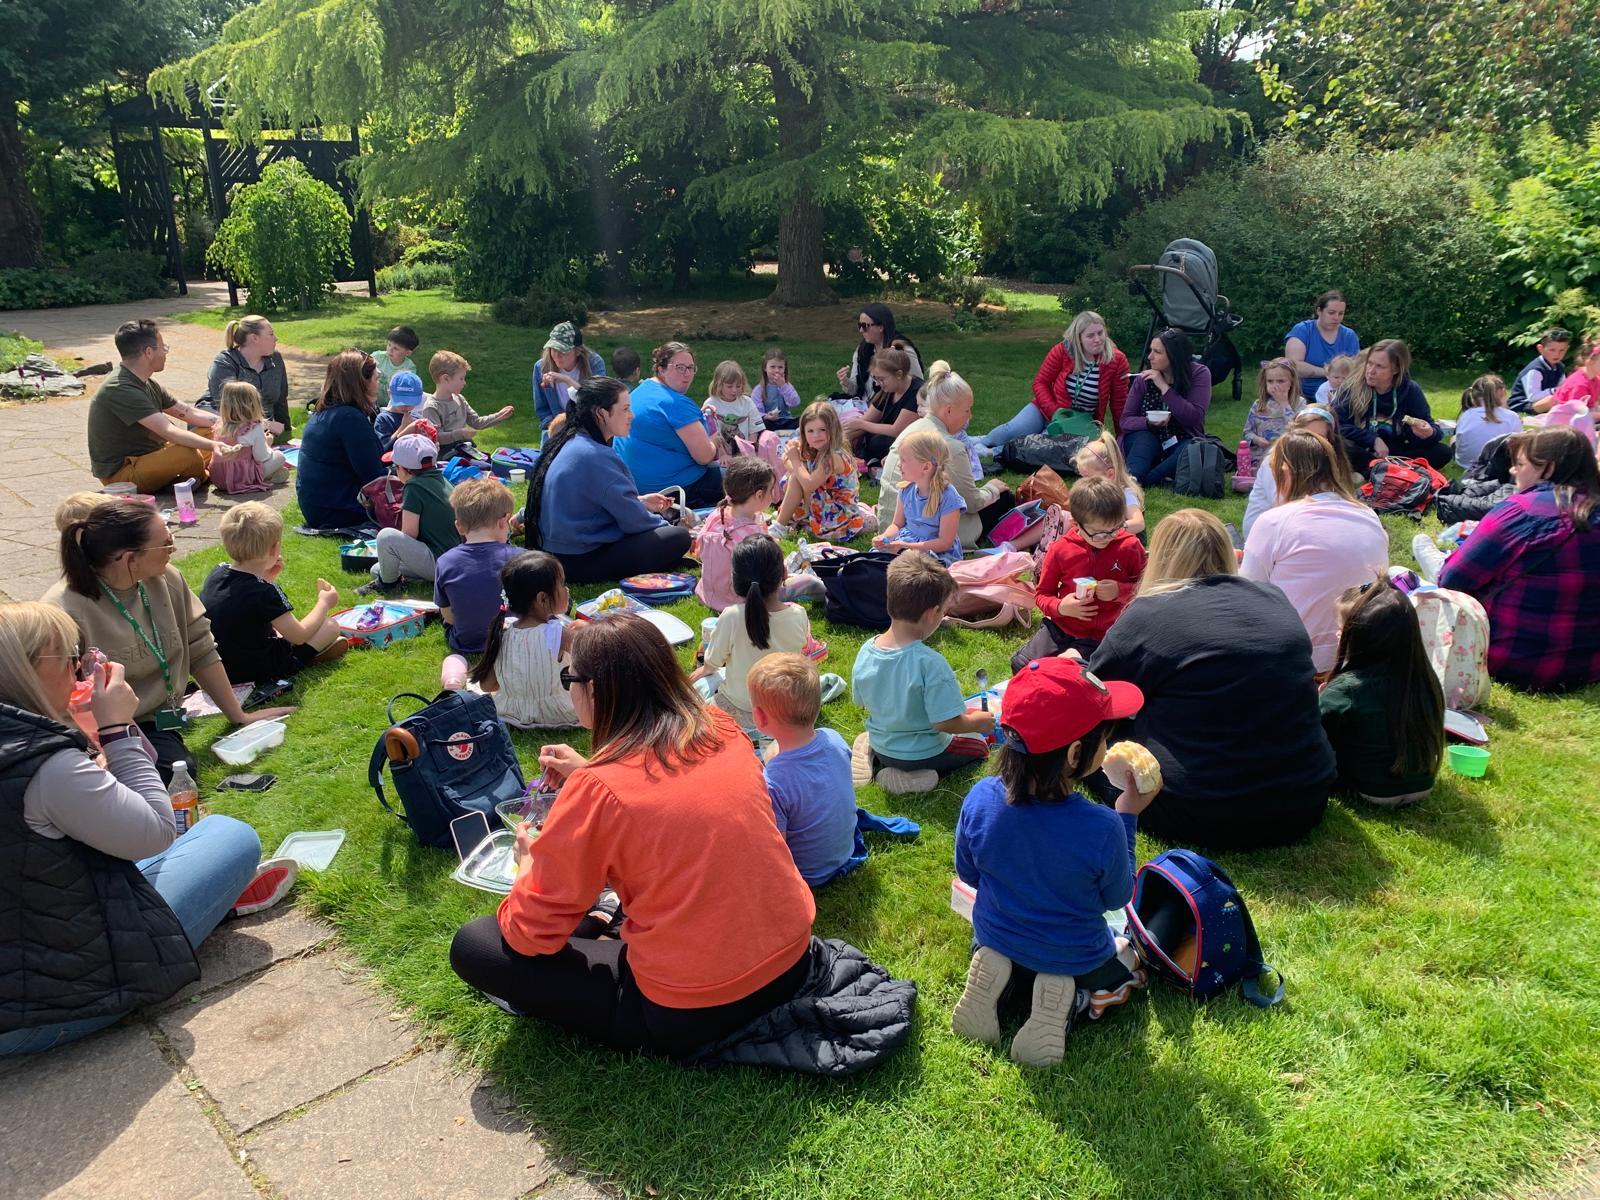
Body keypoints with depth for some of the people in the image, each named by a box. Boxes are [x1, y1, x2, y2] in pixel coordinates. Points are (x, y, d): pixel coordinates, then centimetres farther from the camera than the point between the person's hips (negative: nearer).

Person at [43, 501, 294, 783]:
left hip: (154, 727, 5)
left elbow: (201, 652, 7)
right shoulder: (65, 611, -20)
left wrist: (239, 716, 11)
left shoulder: (166, 580, -2)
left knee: (180, 769, -26)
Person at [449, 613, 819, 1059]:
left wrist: (529, 863, 11)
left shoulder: (597, 789, -20)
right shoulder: (725, 731, -2)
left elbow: (531, 934, -10)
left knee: (472, 944, 3)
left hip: (692, 1017, -7)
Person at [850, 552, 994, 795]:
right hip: (921, 754, -6)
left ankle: (875, 759, 9)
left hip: (881, 744, 6)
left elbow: (861, 701, 2)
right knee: (978, 745, 21)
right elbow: (946, 722, -27)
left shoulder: (866, 651, -12)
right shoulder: (930, 663, -32)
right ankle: (915, 774, -2)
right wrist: (976, 722, -7)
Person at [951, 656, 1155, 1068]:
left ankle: (1002, 983, 7)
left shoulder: (980, 799, -25)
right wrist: (1128, 817, -9)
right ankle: (1071, 1002, 3)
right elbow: (1116, 898, -13)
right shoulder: (1102, 828, -35)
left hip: (994, 942, 3)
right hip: (1077, 960, -2)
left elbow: (968, 874, -5)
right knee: (1130, 960, 31)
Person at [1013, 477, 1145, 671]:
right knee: (1020, 665, -11)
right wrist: (1059, 607, -18)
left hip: (1102, 635, -2)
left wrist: (1120, 591, -18)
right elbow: (1042, 593, 4)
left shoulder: (1129, 547, -7)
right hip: (1060, 626, 2)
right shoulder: (1060, 549, -5)